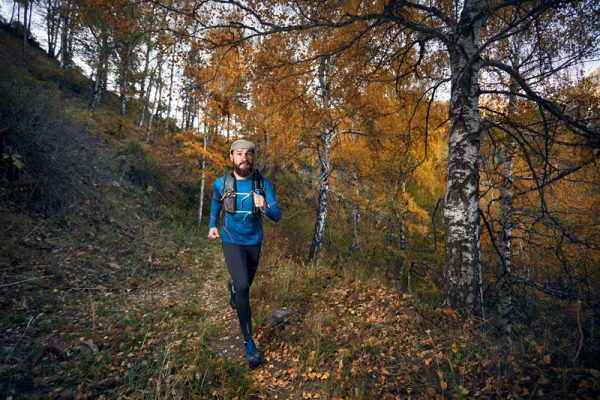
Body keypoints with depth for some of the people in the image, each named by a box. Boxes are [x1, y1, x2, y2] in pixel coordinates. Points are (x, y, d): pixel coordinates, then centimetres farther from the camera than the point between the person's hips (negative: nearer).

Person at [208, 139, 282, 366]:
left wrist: (265, 207, -40)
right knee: (243, 287, -20)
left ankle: (232, 286, 62)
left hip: (254, 243, 2)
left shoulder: (263, 183, -15)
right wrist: (212, 225, 12)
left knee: (246, 283, 23)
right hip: (231, 243, -2)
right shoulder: (221, 183, -13)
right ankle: (248, 341, -6)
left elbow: (277, 216, -19)